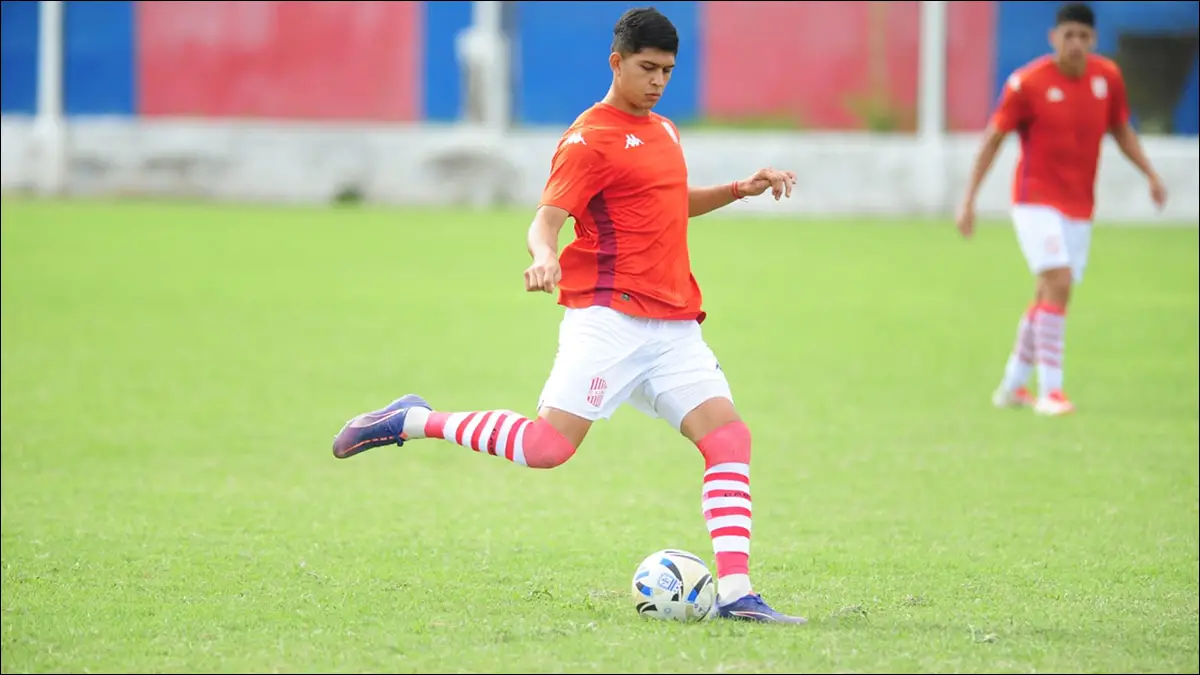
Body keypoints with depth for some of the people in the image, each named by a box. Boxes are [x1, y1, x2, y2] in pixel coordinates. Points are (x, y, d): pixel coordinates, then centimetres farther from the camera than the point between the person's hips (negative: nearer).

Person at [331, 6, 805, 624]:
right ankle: (413, 422, 1)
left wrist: (741, 189, 25)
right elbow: (547, 219, -15)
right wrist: (543, 257, -37)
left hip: (674, 327, 7)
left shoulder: (662, 131, 20)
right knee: (549, 445, -18)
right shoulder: (590, 139, -5)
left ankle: (735, 594, -10)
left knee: (728, 436, -8)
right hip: (608, 314, -7)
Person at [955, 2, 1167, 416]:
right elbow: (993, 139, -5)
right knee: (1058, 283, -20)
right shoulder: (1028, 83, -12)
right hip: (1036, 201, -5)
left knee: (1048, 298, 11)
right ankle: (1050, 391, -19)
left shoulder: (1107, 77, 2)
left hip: (1079, 207, 5)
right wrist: (969, 199, -8)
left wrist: (1150, 174, 2)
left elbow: (1121, 131, 16)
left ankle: (1012, 386, 26)